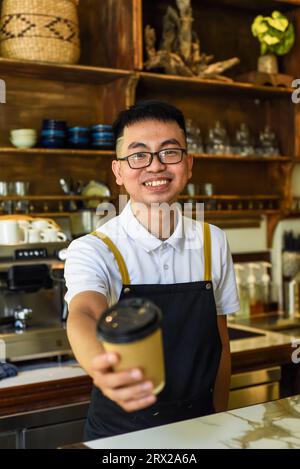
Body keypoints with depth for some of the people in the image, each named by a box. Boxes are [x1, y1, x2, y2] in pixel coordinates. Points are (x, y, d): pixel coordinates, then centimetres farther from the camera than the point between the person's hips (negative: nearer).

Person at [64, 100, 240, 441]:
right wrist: (105, 371, -55)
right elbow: (83, 316, -35)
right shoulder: (93, 250, -16)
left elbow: (220, 341, 3)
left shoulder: (214, 243, -4)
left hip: (198, 426, 3)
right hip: (119, 433, -2)